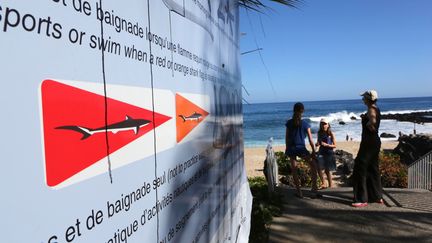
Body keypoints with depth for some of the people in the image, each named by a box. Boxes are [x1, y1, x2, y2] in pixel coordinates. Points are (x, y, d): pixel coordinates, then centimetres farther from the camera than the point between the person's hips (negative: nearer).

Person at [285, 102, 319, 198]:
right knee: (313, 164, 15)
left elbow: (286, 137, 3)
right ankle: (314, 187, 9)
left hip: (291, 148, 2)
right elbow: (310, 139, -3)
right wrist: (313, 151, 4)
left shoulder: (289, 123, 0)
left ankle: (299, 191, 11)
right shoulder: (305, 124, -4)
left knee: (294, 169, 7)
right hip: (301, 148, -2)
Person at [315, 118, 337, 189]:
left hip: (329, 153, -3)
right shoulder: (319, 133, 5)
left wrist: (326, 144, -19)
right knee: (319, 168, -14)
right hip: (321, 153, 3)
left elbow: (334, 145, -4)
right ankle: (323, 184, 0)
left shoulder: (331, 134, -5)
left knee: (327, 170, 3)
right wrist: (317, 144, -6)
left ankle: (330, 186, 18)